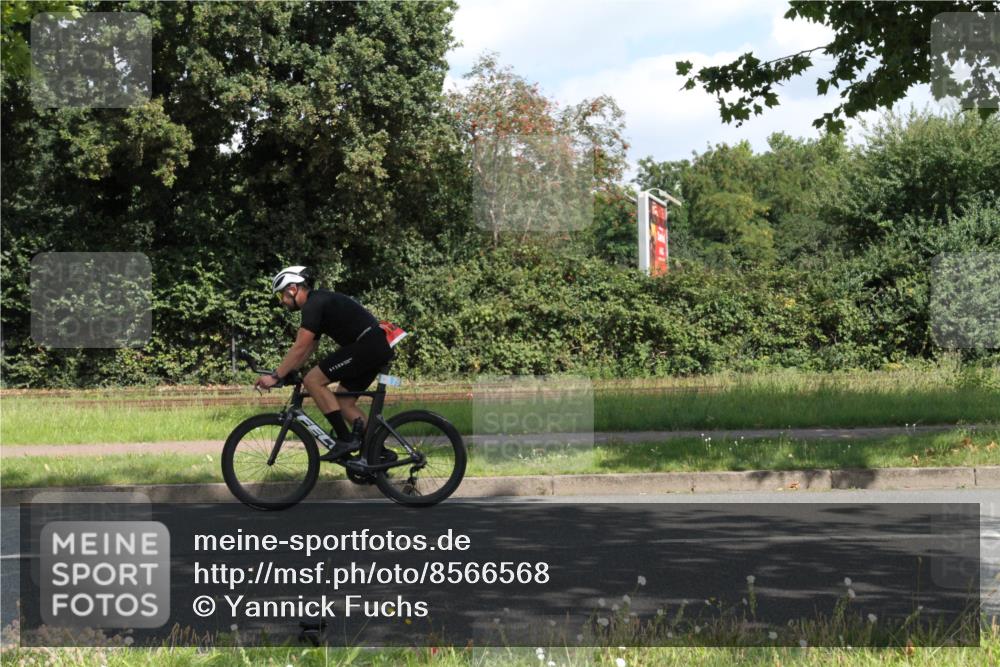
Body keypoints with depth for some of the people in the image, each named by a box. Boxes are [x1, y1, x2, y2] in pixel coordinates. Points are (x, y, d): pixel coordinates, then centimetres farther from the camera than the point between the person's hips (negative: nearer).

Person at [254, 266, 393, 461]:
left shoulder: (313, 304, -8)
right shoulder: (320, 302, 23)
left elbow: (300, 348, -14)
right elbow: (306, 349, 27)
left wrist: (275, 376, -10)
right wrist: (284, 373, 22)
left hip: (367, 345, -11)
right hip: (379, 348, 11)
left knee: (313, 380, -10)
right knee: (344, 402, 15)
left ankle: (345, 440, -11)